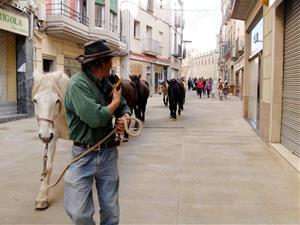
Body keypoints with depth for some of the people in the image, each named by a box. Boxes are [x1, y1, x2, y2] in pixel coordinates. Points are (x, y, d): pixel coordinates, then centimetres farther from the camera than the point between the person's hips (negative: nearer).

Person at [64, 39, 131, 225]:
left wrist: (124, 118, -6)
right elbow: (96, 117, -25)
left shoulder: (107, 83, 6)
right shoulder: (78, 84, -15)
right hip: (84, 154, -5)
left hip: (109, 153, 6)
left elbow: (124, 108, 18)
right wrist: (115, 102, -8)